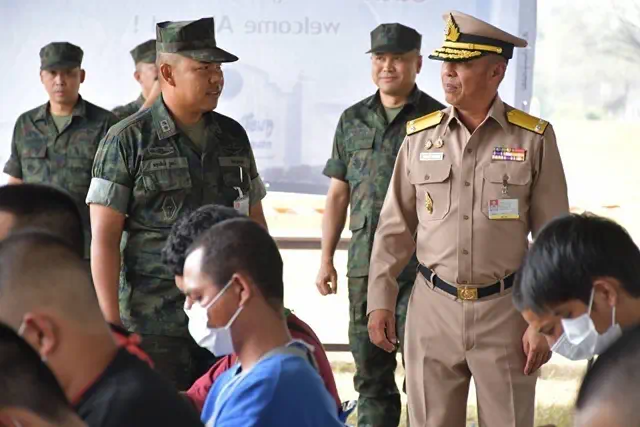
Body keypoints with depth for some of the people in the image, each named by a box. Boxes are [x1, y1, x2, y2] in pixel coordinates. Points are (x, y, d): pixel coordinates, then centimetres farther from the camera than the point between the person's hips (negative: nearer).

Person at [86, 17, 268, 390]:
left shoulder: (233, 136, 10)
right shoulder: (127, 141, -4)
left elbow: (255, 223, 17)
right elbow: (104, 239, -6)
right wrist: (111, 324, -11)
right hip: (155, 325, -4)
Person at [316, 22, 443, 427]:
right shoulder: (353, 120, 12)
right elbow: (338, 195, 15)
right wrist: (326, 258, 11)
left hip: (420, 263, -4)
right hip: (365, 263, 5)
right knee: (371, 370, 10)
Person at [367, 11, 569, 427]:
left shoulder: (534, 138, -3)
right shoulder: (420, 136, 5)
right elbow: (395, 228, 9)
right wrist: (380, 301, 4)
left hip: (504, 311, -2)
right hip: (433, 309, 2)